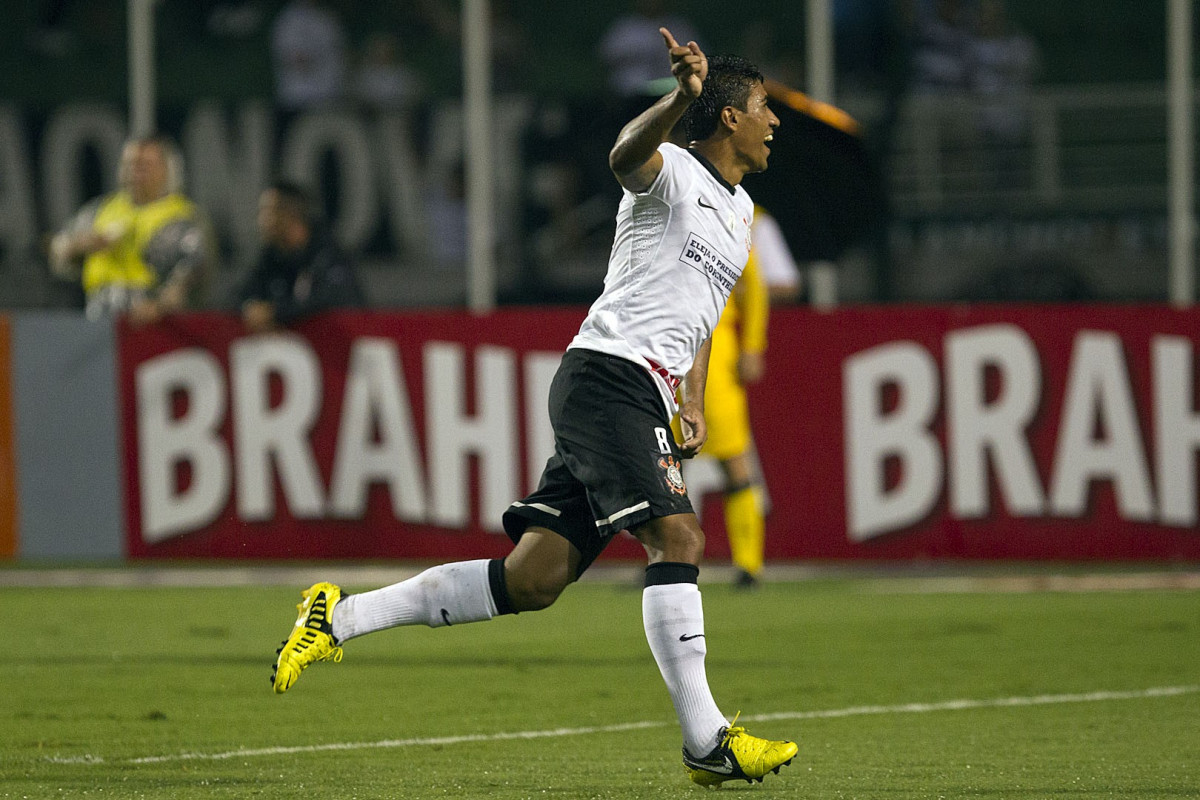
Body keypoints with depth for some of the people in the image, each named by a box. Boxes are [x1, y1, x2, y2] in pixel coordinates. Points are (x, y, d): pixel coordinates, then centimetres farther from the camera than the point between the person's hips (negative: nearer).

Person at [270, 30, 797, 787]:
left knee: (532, 581, 1)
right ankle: (706, 740, -24)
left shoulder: (741, 210, 24)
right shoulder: (673, 171, -4)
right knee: (677, 534, -22)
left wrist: (695, 405, 19)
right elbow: (627, 156, -30)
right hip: (607, 375, -9)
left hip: (644, 403, 9)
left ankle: (340, 615, 8)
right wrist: (682, 97, -48)